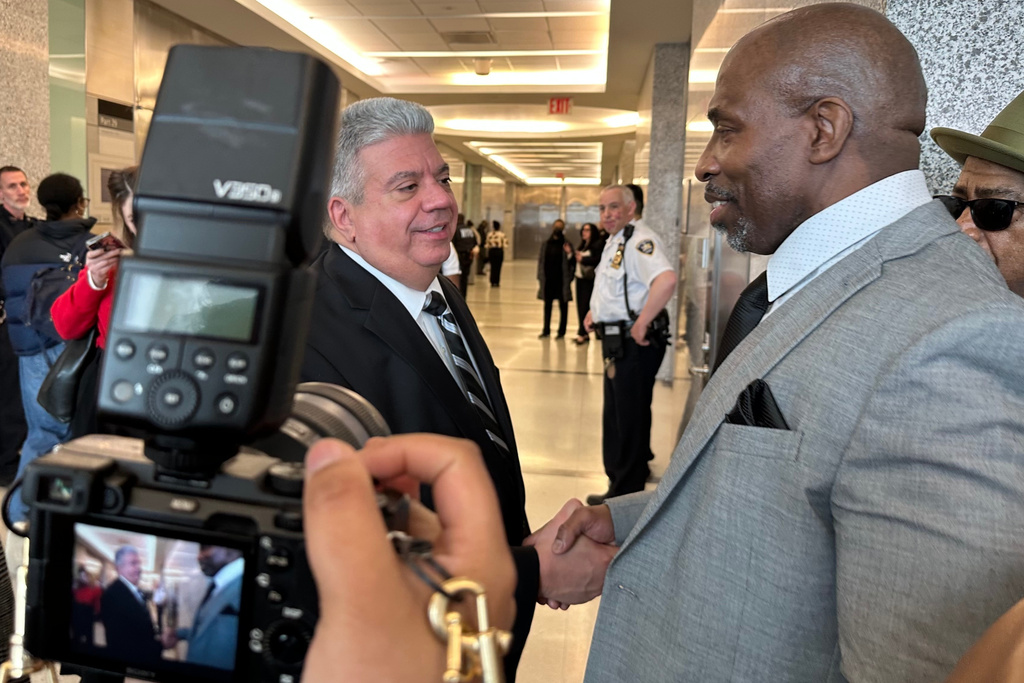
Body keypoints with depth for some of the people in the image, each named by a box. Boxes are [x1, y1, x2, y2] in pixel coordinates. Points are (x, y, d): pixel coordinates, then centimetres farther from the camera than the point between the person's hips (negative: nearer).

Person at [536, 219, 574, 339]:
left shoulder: (566, 245, -1)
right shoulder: (546, 245, 8)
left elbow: (573, 263, -4)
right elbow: (540, 261, 8)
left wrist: (570, 254, -22)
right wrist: (540, 277, 3)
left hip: (562, 280, -3)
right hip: (548, 279, 3)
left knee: (563, 306, 4)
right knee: (547, 305, 10)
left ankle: (561, 332, 10)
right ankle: (546, 330, 19)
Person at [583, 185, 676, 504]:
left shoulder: (639, 240, -19)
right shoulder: (613, 243, 14)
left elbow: (666, 280, -37)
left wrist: (641, 324, -31)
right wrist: (595, 311, 17)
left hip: (633, 345, -11)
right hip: (616, 343, 11)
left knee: (629, 416, -1)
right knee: (616, 415, 23)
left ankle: (625, 494, 12)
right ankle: (620, 476, 41)